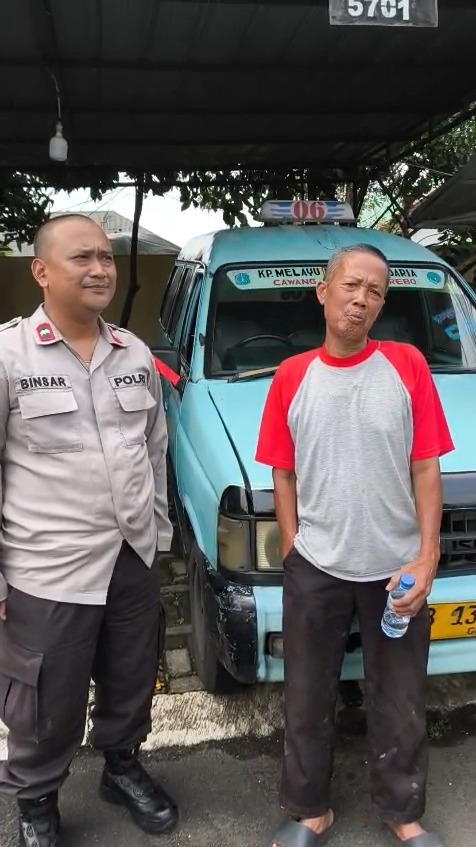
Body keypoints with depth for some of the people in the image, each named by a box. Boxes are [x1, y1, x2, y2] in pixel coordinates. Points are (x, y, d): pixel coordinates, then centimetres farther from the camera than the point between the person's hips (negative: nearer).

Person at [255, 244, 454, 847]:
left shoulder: (407, 366, -5)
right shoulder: (291, 378, -2)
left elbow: (425, 469, -5)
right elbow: (284, 475, 2)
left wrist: (426, 556, -10)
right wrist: (291, 548, -4)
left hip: (396, 568, 0)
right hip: (315, 569, 1)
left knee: (399, 705, 17)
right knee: (307, 701, 16)